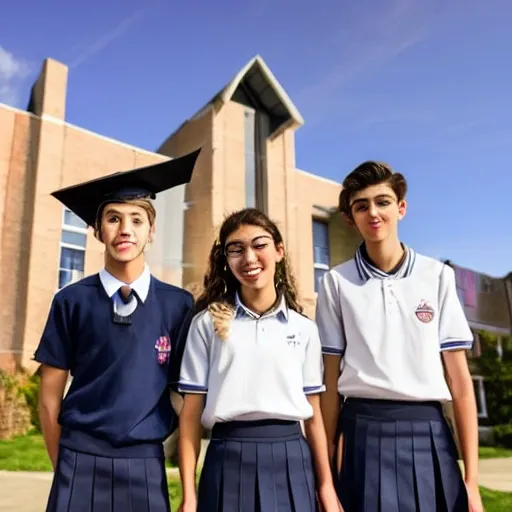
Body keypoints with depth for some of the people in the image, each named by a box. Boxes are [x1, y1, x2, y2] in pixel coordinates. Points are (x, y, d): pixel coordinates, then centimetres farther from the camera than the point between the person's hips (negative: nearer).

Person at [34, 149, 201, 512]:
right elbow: (50, 396, 3)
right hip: (81, 462, 0)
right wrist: (65, 464, 8)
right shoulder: (72, 301, -2)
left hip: (146, 466, 1)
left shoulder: (178, 305, -3)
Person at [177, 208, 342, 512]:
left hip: (291, 460, 2)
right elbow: (191, 412, -1)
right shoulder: (208, 323, 0)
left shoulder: (304, 329, 6)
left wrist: (326, 486, 7)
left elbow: (314, 413, 8)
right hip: (229, 460, -1)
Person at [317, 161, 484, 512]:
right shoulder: (336, 282, 2)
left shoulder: (438, 276, 3)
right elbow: (331, 379, 3)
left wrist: (472, 478, -1)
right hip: (364, 435, -1)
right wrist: (327, 466, 2)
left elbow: (459, 377, 2)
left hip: (429, 435, 1)